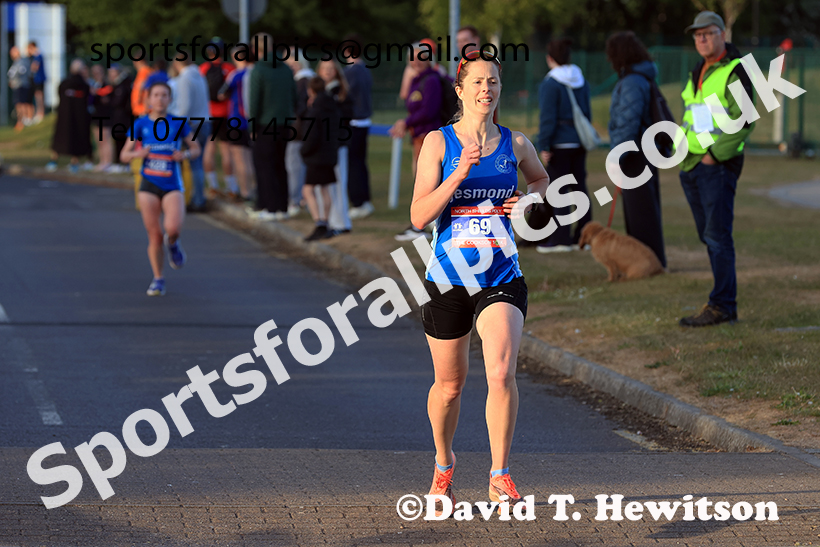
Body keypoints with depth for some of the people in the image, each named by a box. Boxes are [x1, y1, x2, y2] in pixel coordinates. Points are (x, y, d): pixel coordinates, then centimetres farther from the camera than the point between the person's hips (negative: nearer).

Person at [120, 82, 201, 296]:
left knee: (173, 228, -24)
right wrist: (137, 154, -17)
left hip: (172, 185, -1)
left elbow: (196, 148, 10)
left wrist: (185, 154, -12)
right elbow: (124, 155, 5)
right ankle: (158, 279, 17)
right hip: (149, 185, 1)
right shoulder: (141, 124, 2)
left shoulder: (178, 123, 0)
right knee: (154, 235, 0)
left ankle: (172, 243, 14)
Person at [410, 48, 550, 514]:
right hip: (449, 274, 0)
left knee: (502, 373, -20)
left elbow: (542, 179, 27)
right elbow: (419, 216, -10)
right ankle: (444, 463, 38)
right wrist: (460, 174, -21)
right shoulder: (439, 142, -2)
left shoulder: (516, 144, 4)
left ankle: (500, 476, -11)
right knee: (450, 384, 12)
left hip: (502, 277, 0)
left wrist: (528, 202, 5)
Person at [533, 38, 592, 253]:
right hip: (580, 142, 7)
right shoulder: (582, 81, 9)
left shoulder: (550, 84, -13)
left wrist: (543, 146, -12)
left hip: (560, 143, -7)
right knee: (580, 187, 11)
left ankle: (561, 239, -5)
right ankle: (583, 236, 14)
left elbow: (548, 117, -15)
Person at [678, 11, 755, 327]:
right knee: (709, 237, 9)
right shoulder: (698, 74, 18)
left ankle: (722, 306, -9)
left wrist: (715, 154, -18)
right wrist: (682, 152, 14)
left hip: (719, 166, -8)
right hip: (691, 167, 8)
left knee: (717, 236, -10)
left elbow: (743, 121, -16)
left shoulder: (735, 72, -8)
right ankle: (726, 304, 13)